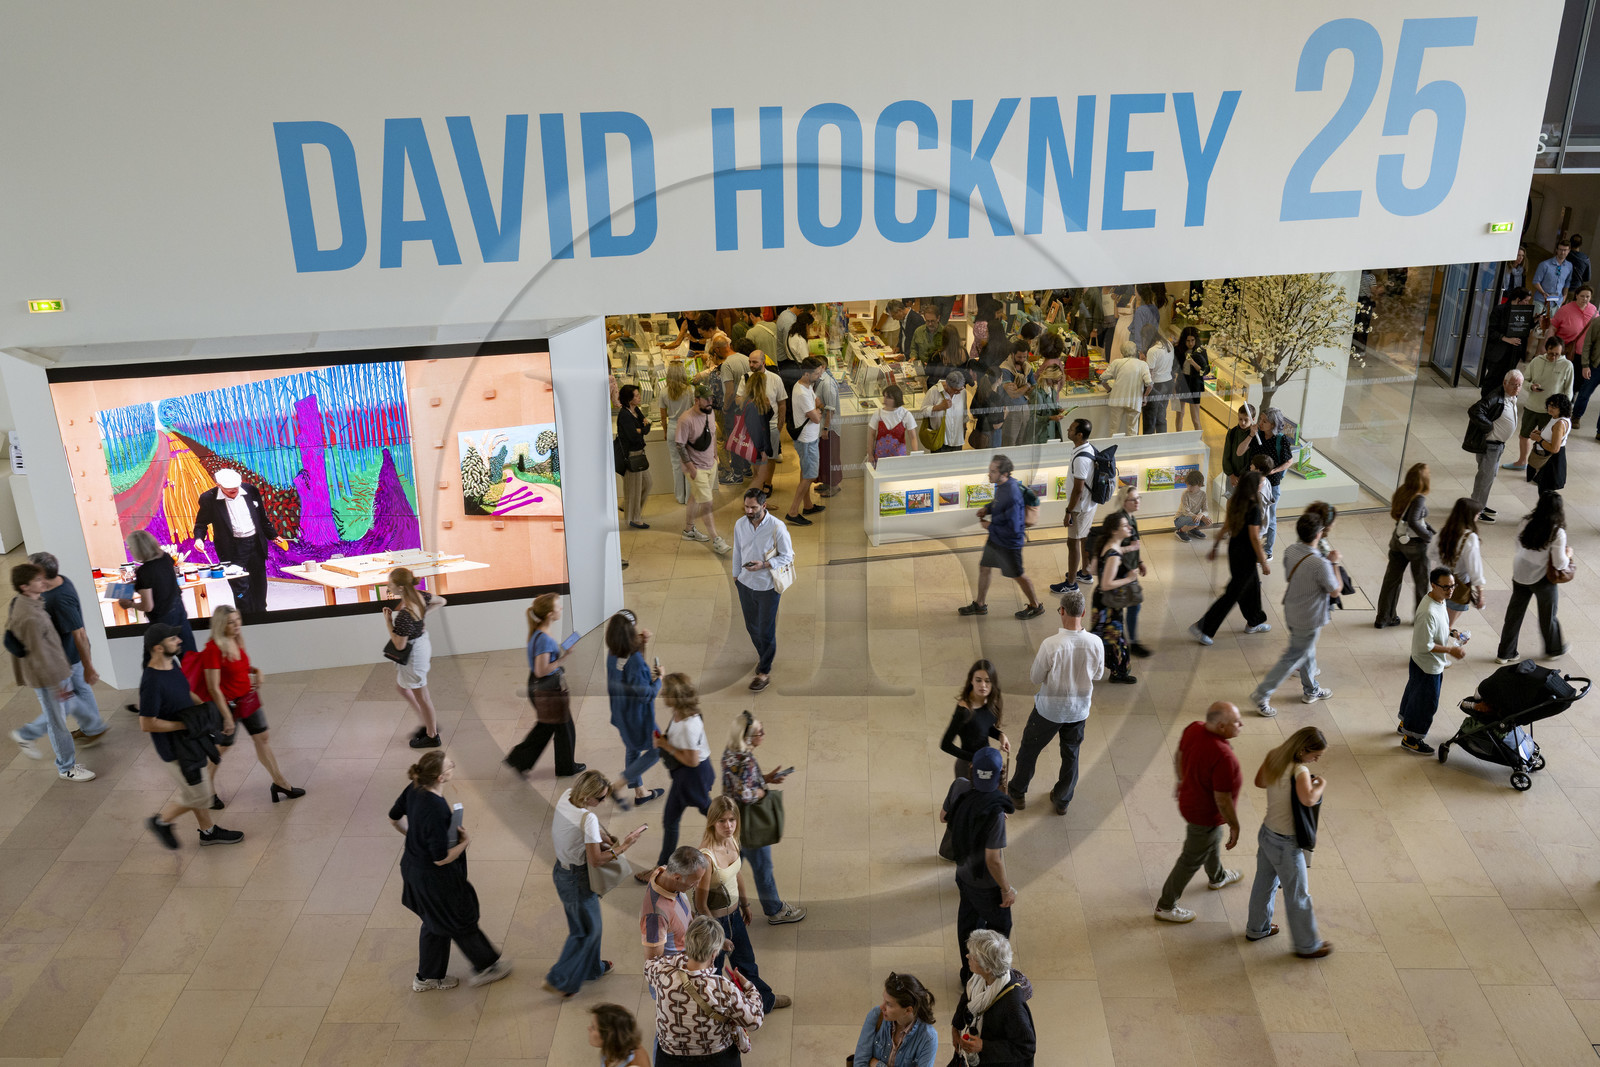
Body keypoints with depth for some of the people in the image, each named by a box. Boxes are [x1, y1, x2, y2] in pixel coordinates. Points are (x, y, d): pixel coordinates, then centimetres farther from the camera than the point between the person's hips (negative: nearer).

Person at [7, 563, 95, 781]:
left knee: (62, 710, 25)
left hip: (57, 670, 9)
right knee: (58, 722, 8)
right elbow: (39, 656, -27)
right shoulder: (29, 618, -31)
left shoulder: (20, 603, 0)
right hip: (46, 676, -9)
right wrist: (56, 685, -19)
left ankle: (25, 736, 42)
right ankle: (66, 768, 24)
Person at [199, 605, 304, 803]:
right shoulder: (213, 649, -25)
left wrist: (256, 671, -1)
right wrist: (227, 717, -22)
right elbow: (214, 688, -23)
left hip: (248, 699, 8)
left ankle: (280, 783, 27)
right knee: (220, 747, 9)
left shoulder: (236, 641, -1)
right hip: (228, 704, -8)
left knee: (262, 738, 15)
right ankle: (208, 790, 31)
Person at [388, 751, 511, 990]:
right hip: (435, 879, -8)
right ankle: (485, 967, 39)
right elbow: (441, 858, -30)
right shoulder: (436, 811, -36)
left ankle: (427, 977, 44)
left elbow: (394, 818, 8)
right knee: (462, 921, 16)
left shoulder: (415, 790, -11)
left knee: (435, 923, 27)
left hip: (413, 867, 8)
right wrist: (464, 842, -14)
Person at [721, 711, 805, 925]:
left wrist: (767, 778, 2)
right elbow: (744, 794, -35)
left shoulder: (731, 752, -3)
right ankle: (775, 911, 31)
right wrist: (764, 790, -17)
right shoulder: (745, 761, -33)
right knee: (762, 867, 12)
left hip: (733, 820, 8)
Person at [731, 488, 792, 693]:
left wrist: (764, 565, -24)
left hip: (768, 586, -5)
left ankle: (765, 672, 15)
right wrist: (736, 575, 15)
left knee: (766, 631, 2)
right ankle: (764, 655, 45)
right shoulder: (740, 525, -5)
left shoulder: (777, 527, -19)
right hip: (745, 584, 5)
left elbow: (787, 556, -12)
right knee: (752, 627, 19)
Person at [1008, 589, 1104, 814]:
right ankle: (1062, 800, 38)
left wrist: (1036, 659, 1)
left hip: (1050, 708, -3)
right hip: (1079, 709, 3)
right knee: (1071, 753, 24)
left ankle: (1017, 793, 37)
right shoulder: (1095, 643, -18)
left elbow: (1035, 678, -15)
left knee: (1029, 749, 20)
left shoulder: (1051, 645, -29)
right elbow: (1098, 674, 0)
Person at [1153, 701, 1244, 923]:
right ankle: (1165, 907, 30)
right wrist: (1234, 826, -14)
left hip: (1190, 796, 9)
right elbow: (1223, 799, -30)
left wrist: (1181, 780, 19)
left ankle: (1217, 877, 64)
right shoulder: (1223, 757, -39)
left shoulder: (1194, 729, -17)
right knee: (1191, 861, 12)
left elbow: (1178, 755, 2)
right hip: (1206, 815, -9)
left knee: (1213, 839, 35)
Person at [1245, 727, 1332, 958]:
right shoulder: (1299, 770, -27)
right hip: (1286, 844, -8)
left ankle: (1256, 928, 44)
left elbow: (1259, 781, 12)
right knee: (1298, 895, 11)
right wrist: (1320, 785, -24)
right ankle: (1307, 945, 27)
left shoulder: (1274, 757, -4)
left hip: (1266, 834, 8)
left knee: (1264, 884, 26)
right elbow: (1308, 799, -44)